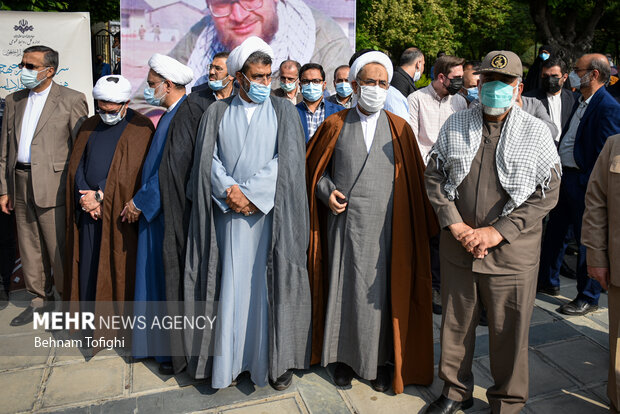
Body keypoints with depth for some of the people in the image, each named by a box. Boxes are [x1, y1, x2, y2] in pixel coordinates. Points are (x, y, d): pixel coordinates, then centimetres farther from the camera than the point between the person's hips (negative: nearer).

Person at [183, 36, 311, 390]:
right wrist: (231, 192, -13)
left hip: (271, 213, -1)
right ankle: (228, 359, 19)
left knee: (270, 283, 3)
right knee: (231, 284, 4)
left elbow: (287, 159, -5)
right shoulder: (218, 112, 11)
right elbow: (208, 160, 3)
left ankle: (277, 360, 17)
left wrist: (250, 193, -12)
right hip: (230, 215, 1)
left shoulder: (283, 111, 7)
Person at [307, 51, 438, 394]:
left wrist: (423, 224, 0)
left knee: (381, 293, 5)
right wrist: (327, 191, -5)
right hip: (344, 222, 0)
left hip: (384, 226, 0)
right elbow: (313, 165, 12)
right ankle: (344, 356, 28)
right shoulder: (335, 125, 5)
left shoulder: (400, 128, 5)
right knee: (343, 289, 9)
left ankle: (380, 360, 24)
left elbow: (414, 179, 6)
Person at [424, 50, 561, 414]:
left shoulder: (537, 132, -1)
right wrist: (456, 225, -7)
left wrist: (497, 232, -14)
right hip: (457, 245, 2)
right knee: (456, 322, 14)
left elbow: (548, 193, -5)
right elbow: (434, 175, 5)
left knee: (509, 331, 8)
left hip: (512, 251, -2)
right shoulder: (455, 125, 6)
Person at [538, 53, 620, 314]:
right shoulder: (580, 102, 12)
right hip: (564, 176, 9)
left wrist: (591, 185, -22)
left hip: (584, 183, -9)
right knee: (554, 231, 17)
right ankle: (548, 281, 35)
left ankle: (588, 298, 18)